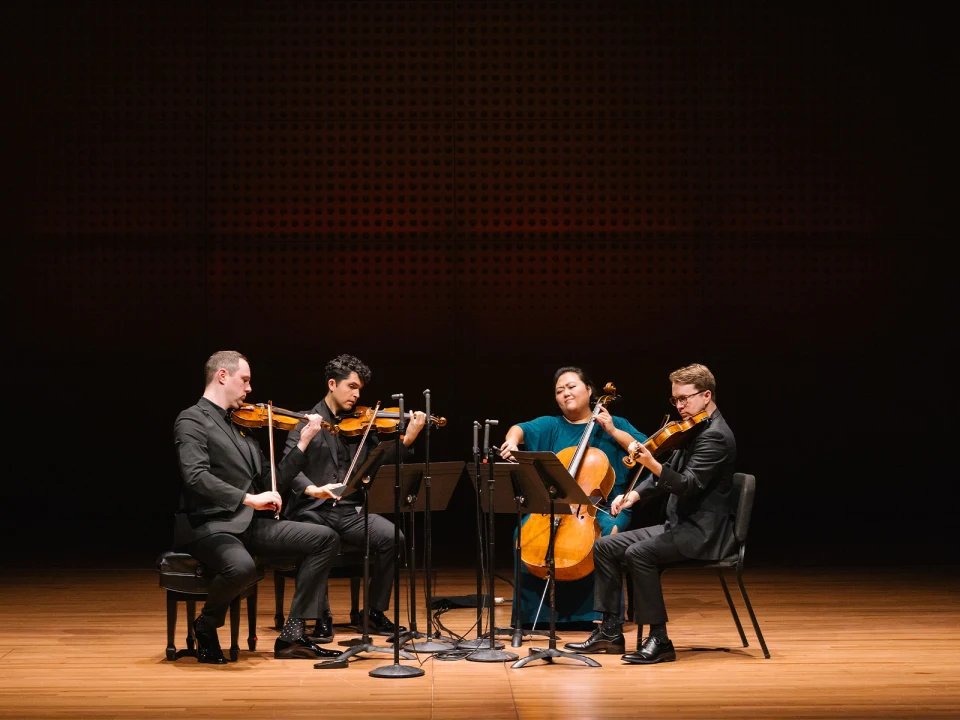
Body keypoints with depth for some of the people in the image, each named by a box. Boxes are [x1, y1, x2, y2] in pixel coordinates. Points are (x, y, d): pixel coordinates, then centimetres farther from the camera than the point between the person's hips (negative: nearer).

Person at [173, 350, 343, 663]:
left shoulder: (242, 424, 19)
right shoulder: (192, 421, -5)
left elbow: (270, 483, 19)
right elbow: (196, 477, -23)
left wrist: (302, 444, 14)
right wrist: (248, 499, -29)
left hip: (251, 524, 8)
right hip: (209, 525, -8)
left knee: (325, 539, -3)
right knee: (242, 567, -39)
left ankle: (292, 636, -4)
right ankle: (206, 626, -5)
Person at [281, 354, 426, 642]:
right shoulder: (307, 421, 2)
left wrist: (407, 440, -9)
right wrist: (311, 489, -31)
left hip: (350, 511, 4)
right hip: (313, 510, -3)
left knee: (392, 537, -22)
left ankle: (375, 612, -3)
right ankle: (322, 616, -12)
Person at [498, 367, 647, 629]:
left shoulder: (615, 424, 11)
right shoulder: (550, 426, 13)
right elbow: (520, 429, -5)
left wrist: (613, 431, -7)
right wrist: (512, 441, -28)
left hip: (604, 507, -2)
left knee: (607, 533, -34)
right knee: (526, 530, -24)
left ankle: (599, 611, -23)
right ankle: (535, 610, -13)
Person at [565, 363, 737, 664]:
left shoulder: (715, 435, -16)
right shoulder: (693, 431, 15)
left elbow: (688, 485, -26)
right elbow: (670, 475, 21)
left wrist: (651, 464, -40)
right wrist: (634, 494, 4)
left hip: (704, 532, -10)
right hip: (678, 526, 10)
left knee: (638, 553, -31)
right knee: (605, 546, 3)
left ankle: (659, 640, -23)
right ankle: (610, 631, 6)